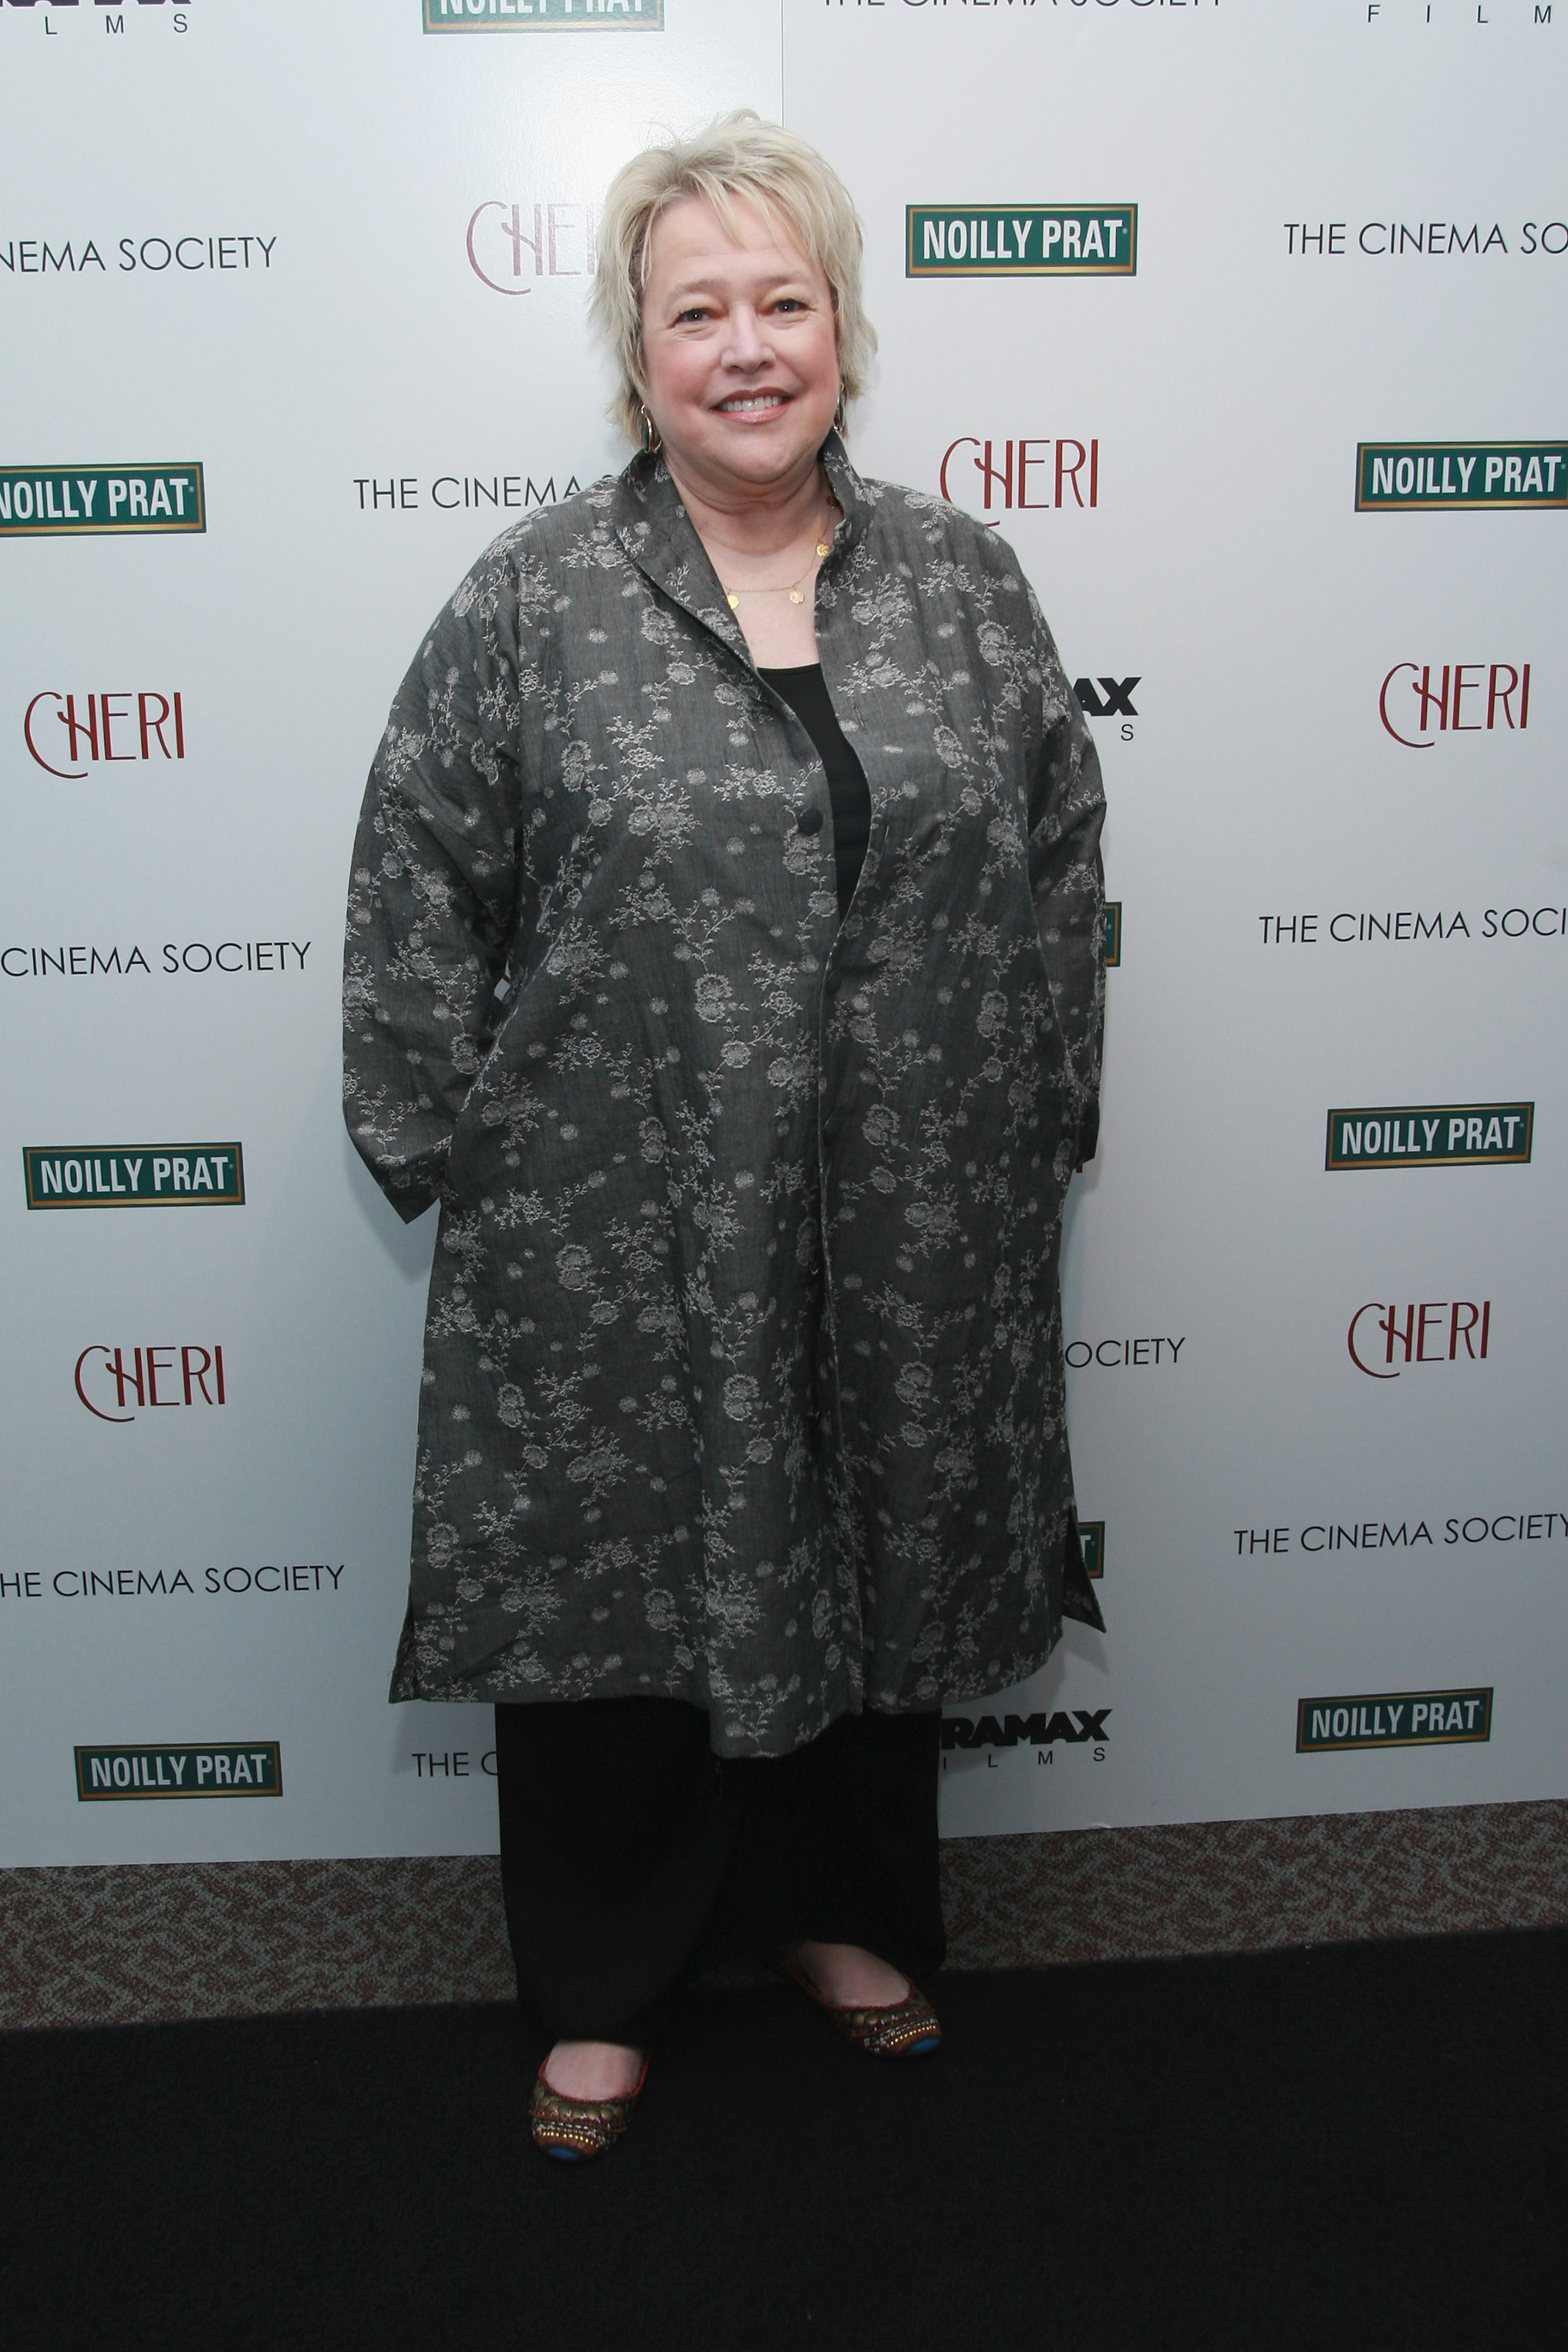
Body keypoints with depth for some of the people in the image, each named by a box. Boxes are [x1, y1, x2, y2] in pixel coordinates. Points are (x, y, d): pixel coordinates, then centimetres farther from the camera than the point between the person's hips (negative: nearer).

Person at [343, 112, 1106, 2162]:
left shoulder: (961, 579, 6)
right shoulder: (533, 600, -2)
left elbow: (1060, 861, 9)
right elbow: (418, 894, -1)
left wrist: (1041, 1124, 6)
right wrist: (465, 1154, -4)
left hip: (906, 1238, 3)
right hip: (619, 1250, -2)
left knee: (880, 1565, 16)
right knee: (613, 1577, 9)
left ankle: (838, 1904, 41)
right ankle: (604, 1984, 32)